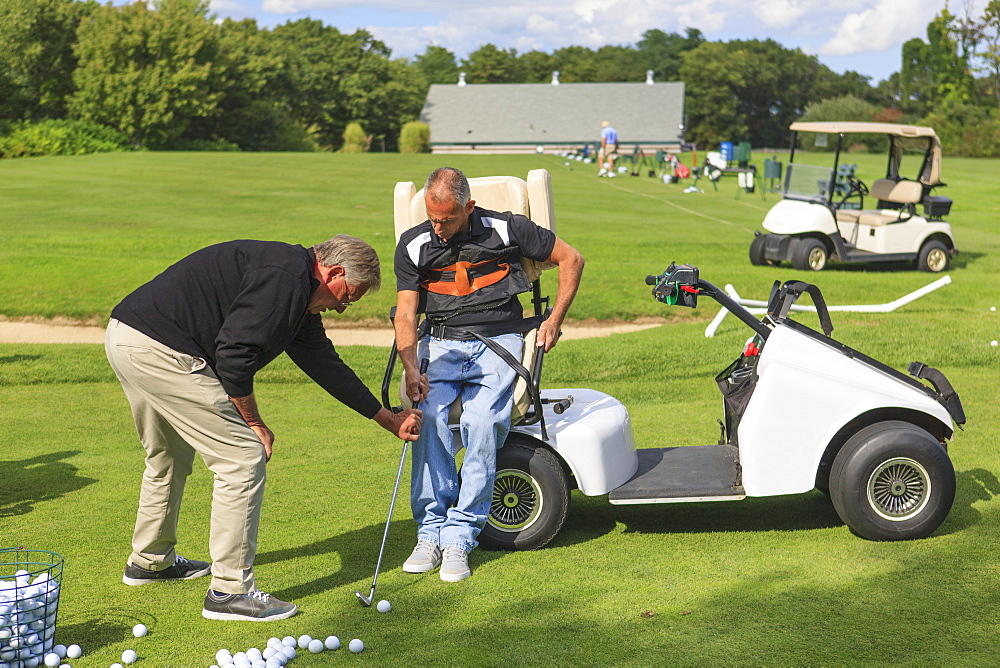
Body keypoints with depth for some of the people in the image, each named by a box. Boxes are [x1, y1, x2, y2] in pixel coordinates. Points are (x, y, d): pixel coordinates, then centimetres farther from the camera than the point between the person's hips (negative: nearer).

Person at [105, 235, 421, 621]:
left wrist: (388, 419, 34)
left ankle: (150, 561, 47)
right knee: (244, 458, -5)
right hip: (158, 348, -11)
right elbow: (234, 352, -21)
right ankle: (230, 591, 0)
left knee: (170, 458, 29)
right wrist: (254, 423, -7)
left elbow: (327, 364, 28)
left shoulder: (298, 298, 19)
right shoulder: (286, 277, -13)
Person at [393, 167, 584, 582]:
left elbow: (571, 259, 7)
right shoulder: (413, 245, 2)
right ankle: (431, 532, -18)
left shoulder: (505, 229, -4)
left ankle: (459, 538, -20)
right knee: (428, 415, -26)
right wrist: (411, 369, -19)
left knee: (482, 421, -26)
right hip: (442, 344, 2)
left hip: (498, 341, -2)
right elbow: (405, 313, -3)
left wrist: (555, 321, 3)